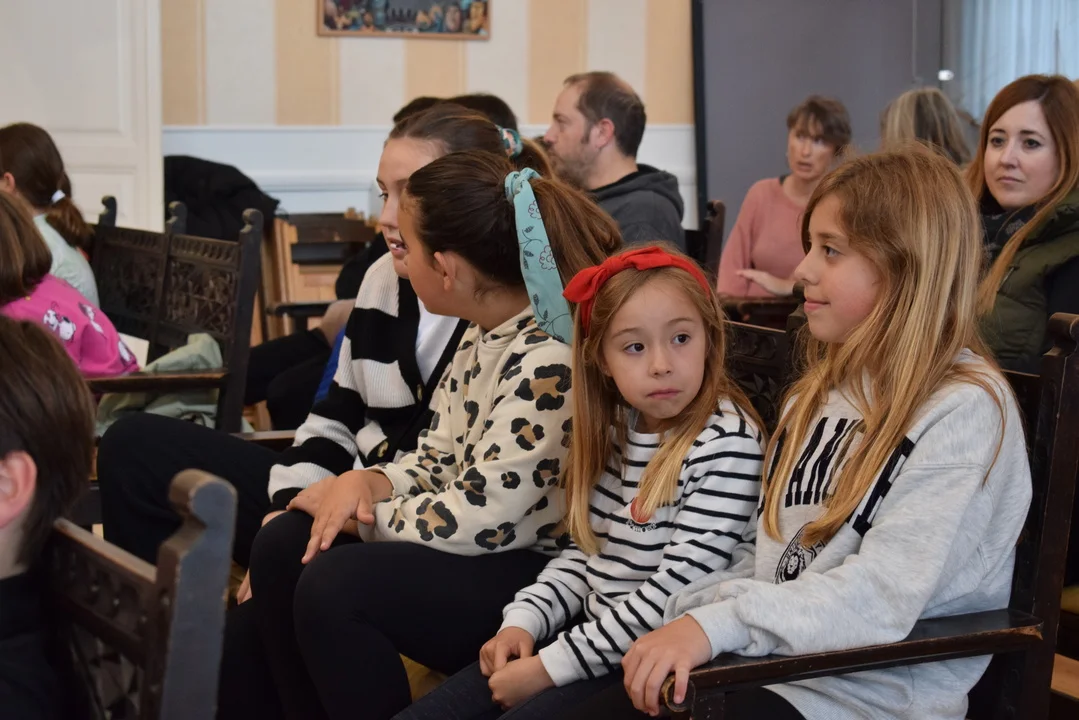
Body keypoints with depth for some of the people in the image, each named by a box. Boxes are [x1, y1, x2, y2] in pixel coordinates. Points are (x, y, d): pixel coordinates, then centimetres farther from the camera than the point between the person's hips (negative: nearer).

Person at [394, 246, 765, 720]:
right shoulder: (617, 430, 7)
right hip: (590, 631, 7)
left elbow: (675, 592, -22)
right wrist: (524, 620, -2)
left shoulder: (726, 444, -18)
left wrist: (551, 666, -19)